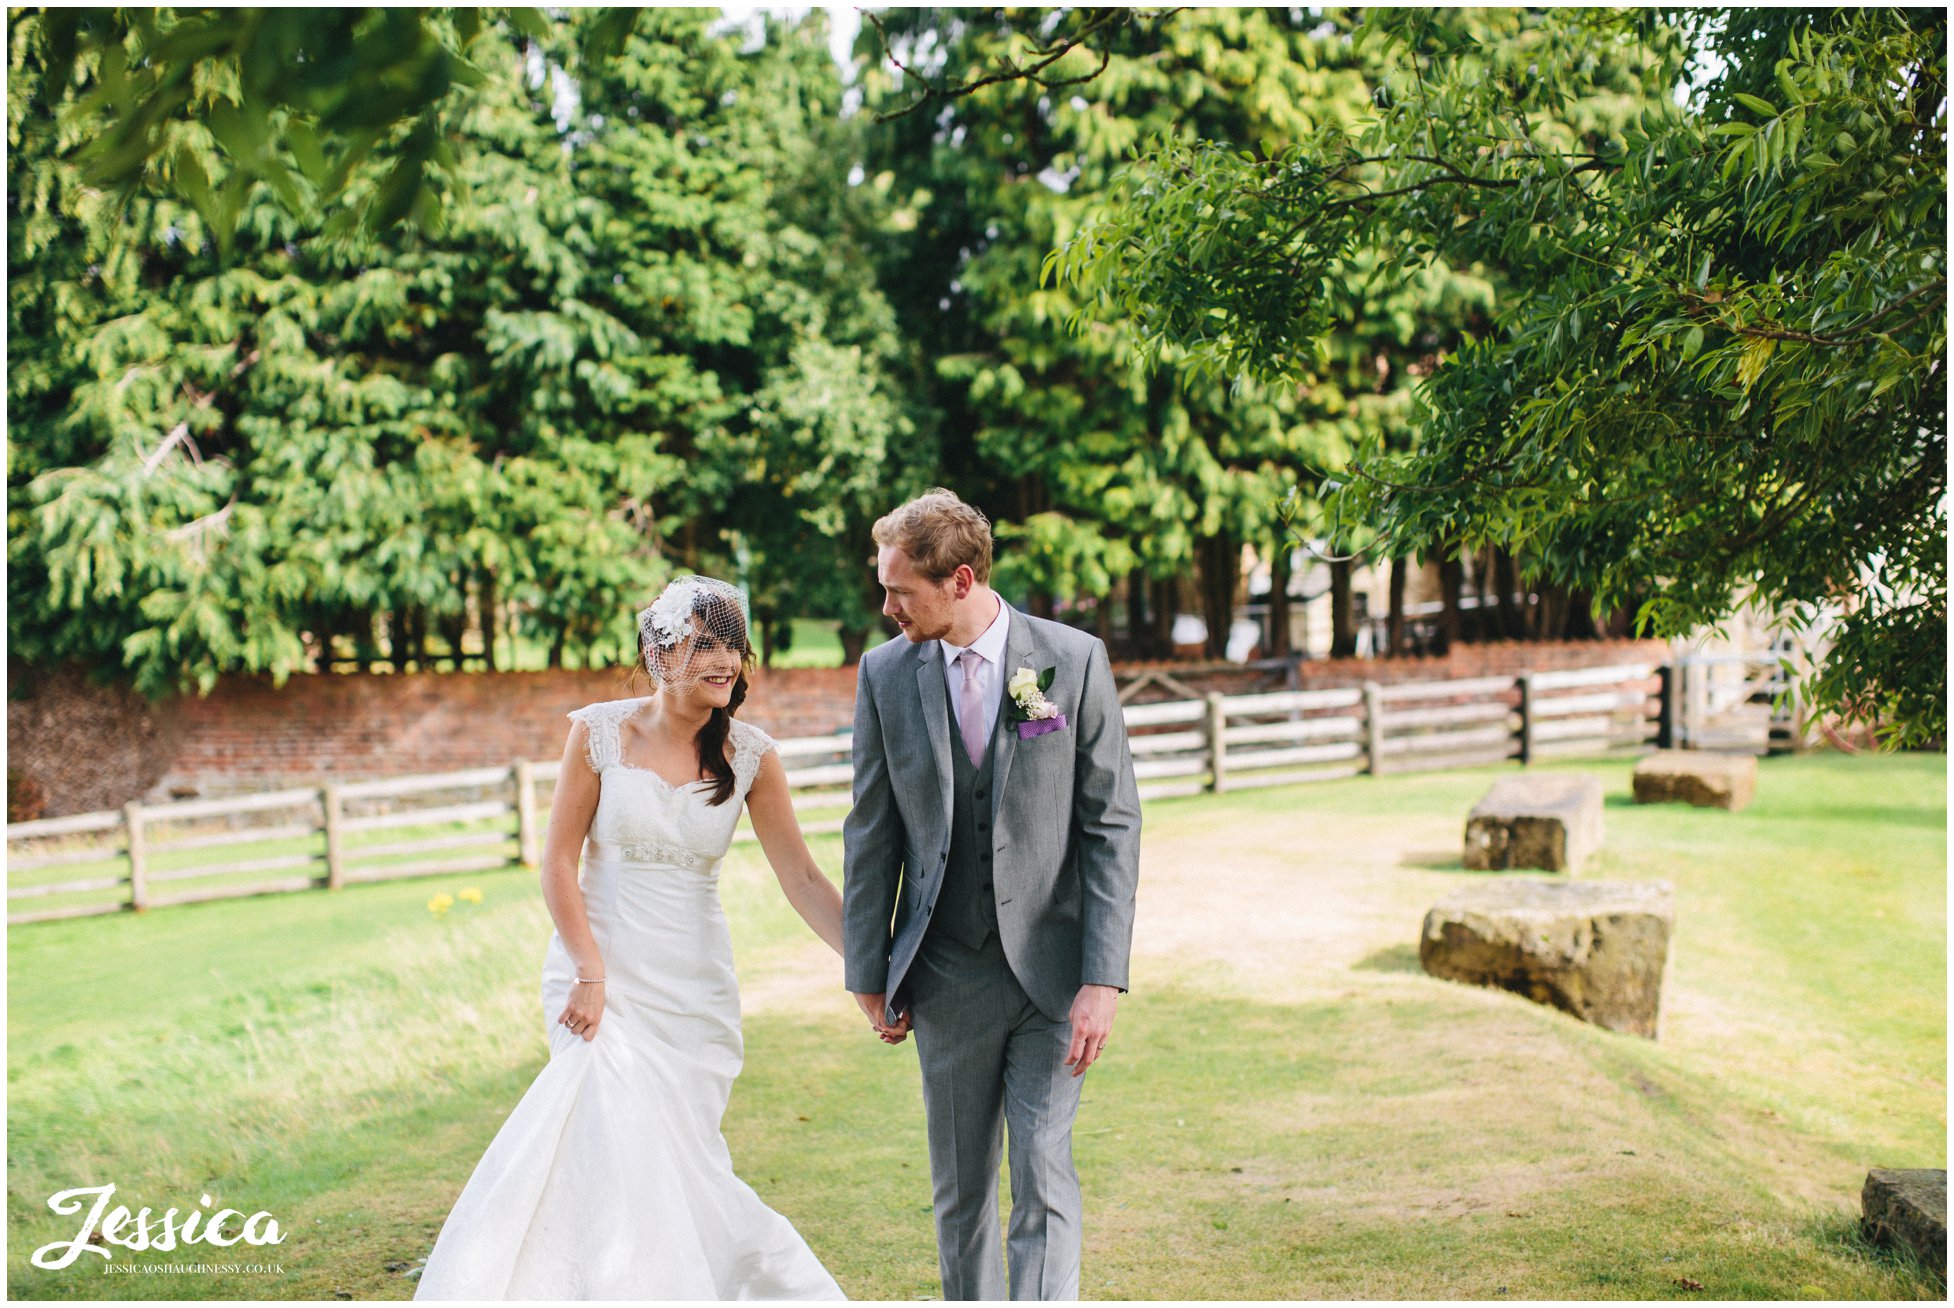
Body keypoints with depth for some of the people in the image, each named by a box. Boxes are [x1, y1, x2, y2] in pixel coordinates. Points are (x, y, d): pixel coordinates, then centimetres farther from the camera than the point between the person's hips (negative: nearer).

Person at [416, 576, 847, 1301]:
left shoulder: (750, 755, -2)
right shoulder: (601, 732, -6)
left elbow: (802, 878, -3)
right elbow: (559, 860, -3)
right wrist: (590, 973, -10)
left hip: (694, 985, 1)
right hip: (600, 968, -1)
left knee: (675, 1155, 2)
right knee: (613, 1139, -13)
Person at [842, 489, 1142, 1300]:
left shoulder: (1074, 660, -6)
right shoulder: (886, 673, 1)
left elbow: (1112, 825, -5)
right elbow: (872, 834, 7)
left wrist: (1104, 978, -11)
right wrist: (868, 974, 6)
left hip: (1050, 972, -2)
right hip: (946, 978, 2)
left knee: (1044, 1179, -7)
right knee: (959, 1189, 11)